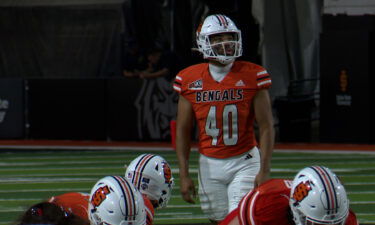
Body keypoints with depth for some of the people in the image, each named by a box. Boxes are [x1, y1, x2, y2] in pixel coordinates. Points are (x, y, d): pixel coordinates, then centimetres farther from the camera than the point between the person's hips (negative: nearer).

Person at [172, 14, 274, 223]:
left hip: (244, 161, -3)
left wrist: (264, 170, -13)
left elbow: (266, 126, -6)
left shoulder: (252, 76, -7)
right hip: (210, 164, 3)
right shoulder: (190, 80, -1)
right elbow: (183, 130, 6)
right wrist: (184, 174, 1)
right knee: (219, 221, 10)